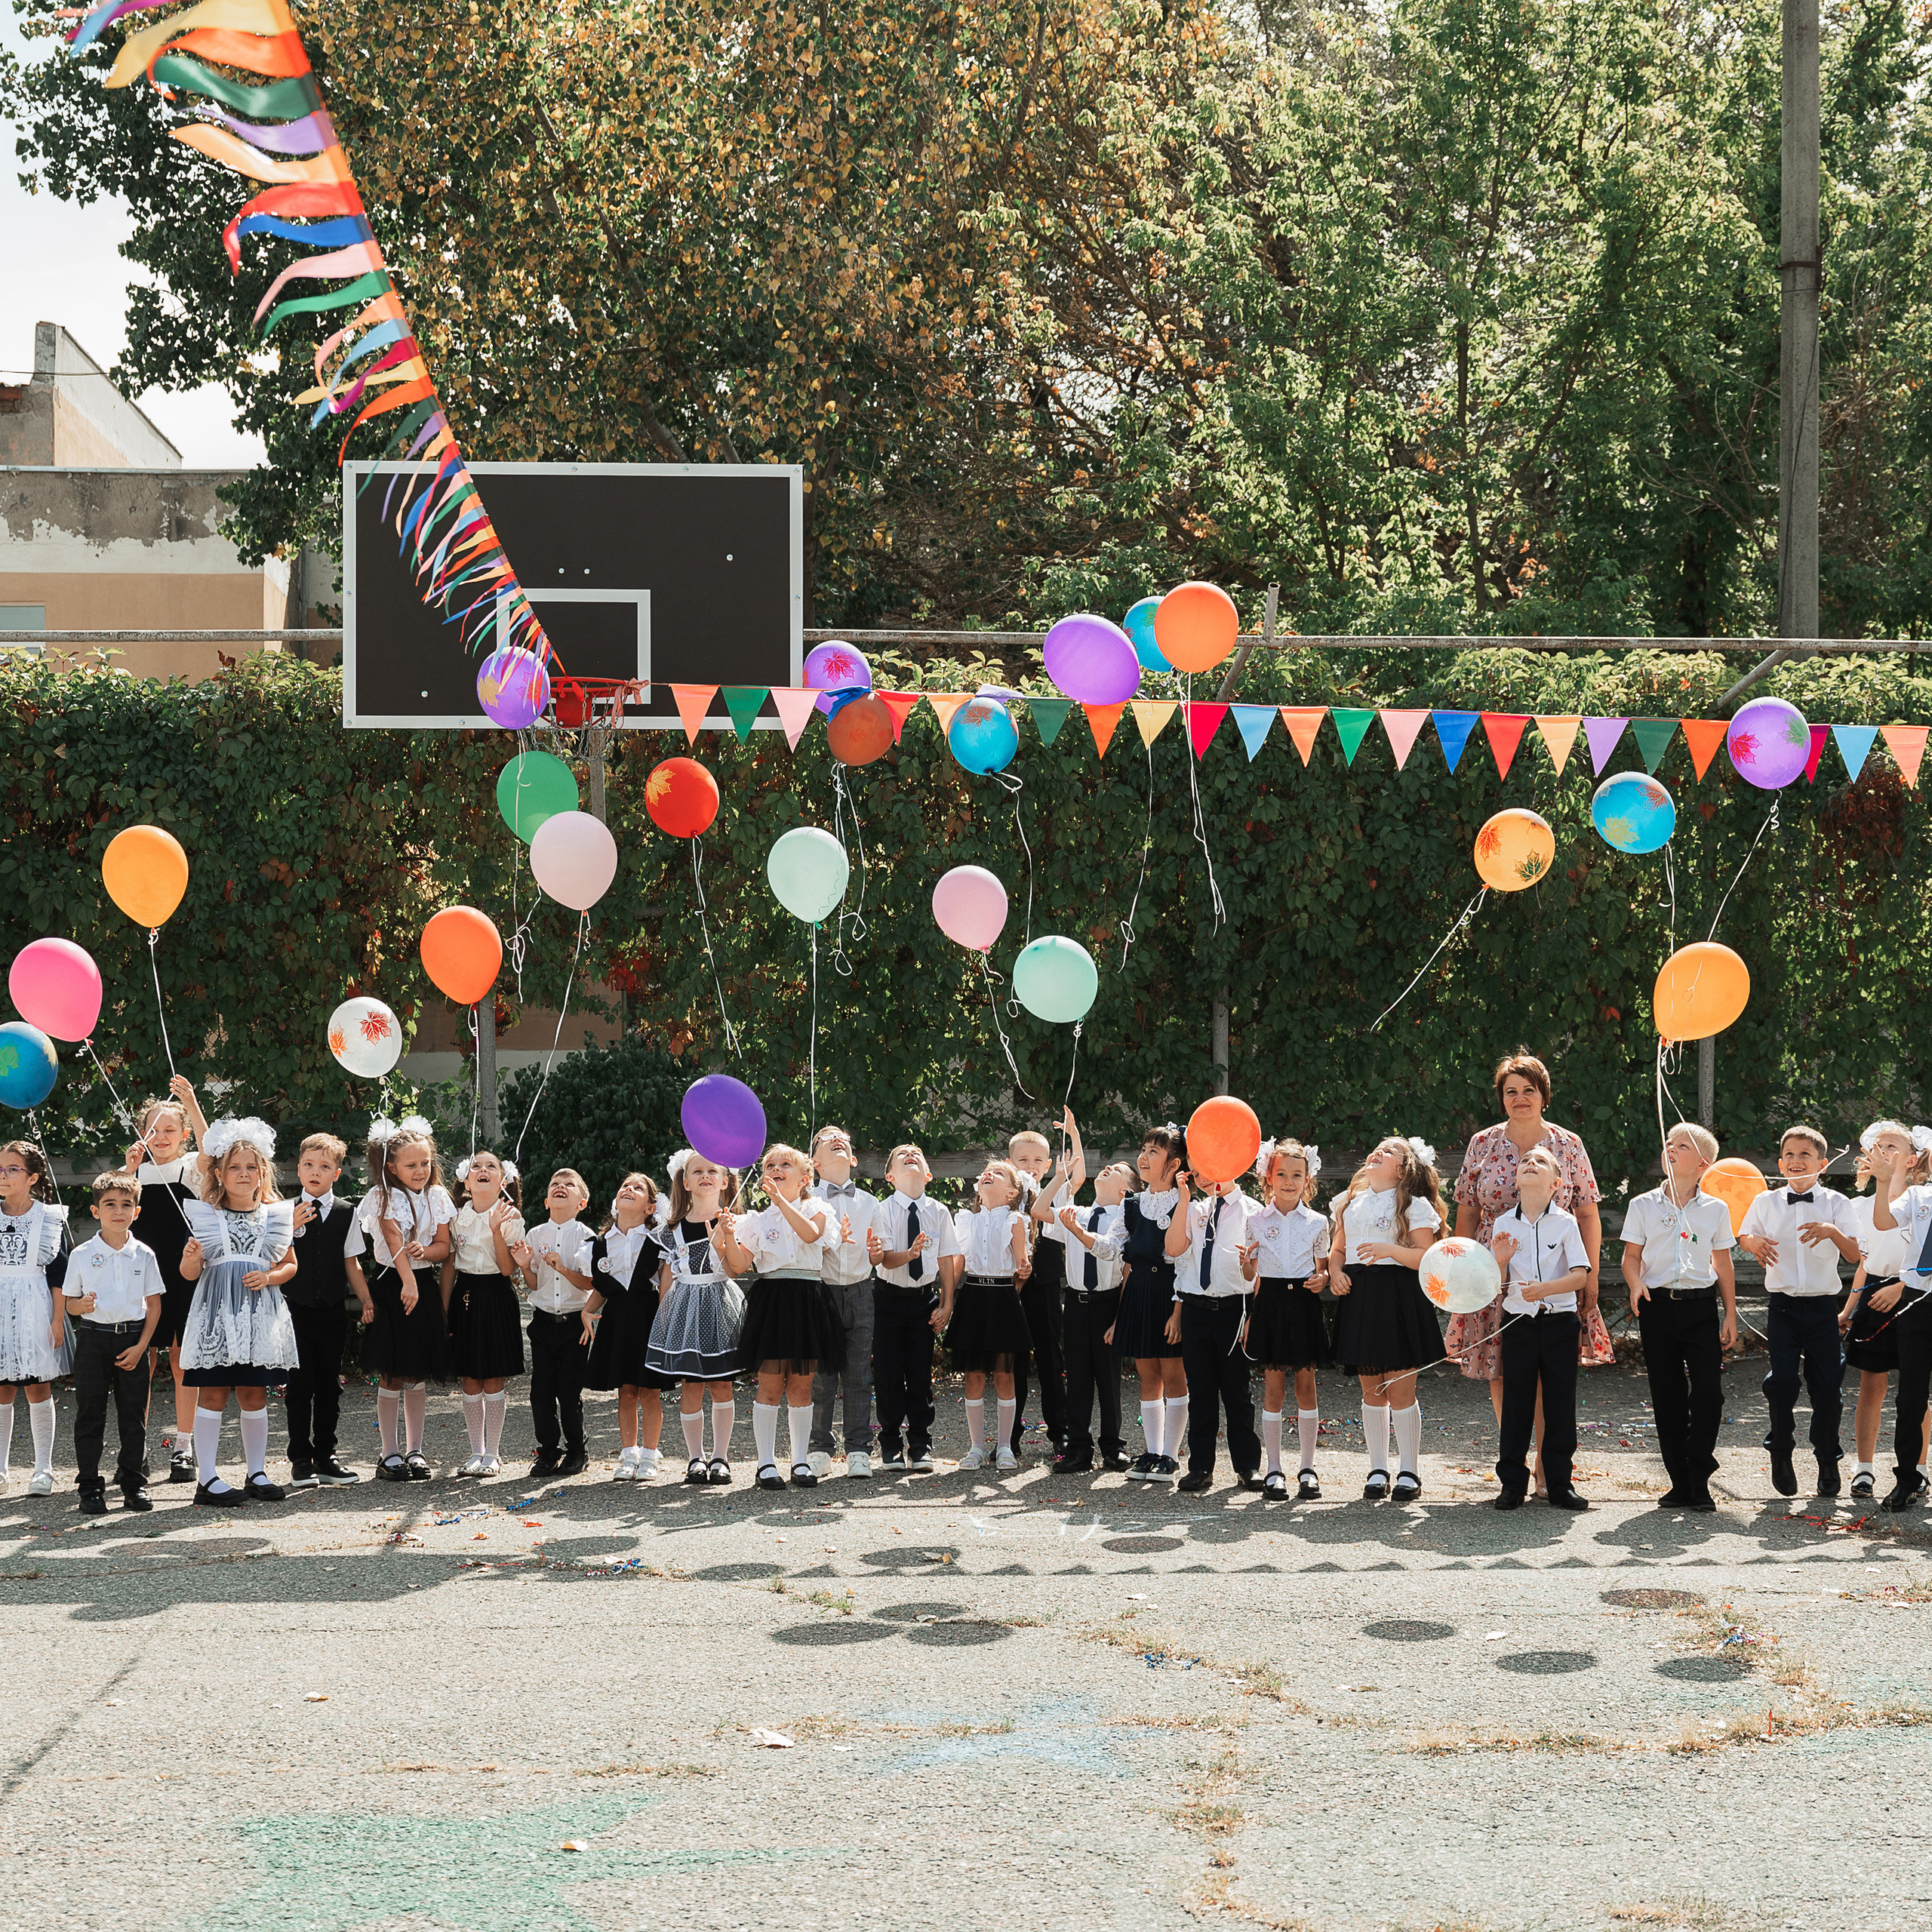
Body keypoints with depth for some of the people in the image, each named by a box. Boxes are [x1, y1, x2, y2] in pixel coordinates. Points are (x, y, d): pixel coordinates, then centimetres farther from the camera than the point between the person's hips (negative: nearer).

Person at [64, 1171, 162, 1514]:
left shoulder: (143, 1255, 3)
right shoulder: (82, 1255, 1)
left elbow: (153, 1305, 5)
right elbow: (69, 1302, 5)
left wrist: (141, 1345, -5)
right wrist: (82, 1306, -19)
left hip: (133, 1339, 1)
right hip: (93, 1336, -1)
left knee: (133, 1414, 4)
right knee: (90, 1414, 1)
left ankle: (134, 1483, 13)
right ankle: (90, 1486, 7)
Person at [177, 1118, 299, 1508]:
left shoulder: (275, 1215, 8)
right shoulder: (204, 1216, 2)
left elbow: (290, 1264, 14)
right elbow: (189, 1273, 4)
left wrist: (269, 1277, -5)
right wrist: (191, 1258, -19)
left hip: (260, 1313, 2)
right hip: (217, 1311, -2)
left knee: (254, 1393, 8)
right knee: (212, 1391, -3)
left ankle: (257, 1472, 18)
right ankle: (207, 1478, -1)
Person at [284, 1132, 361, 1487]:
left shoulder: (347, 1213, 6)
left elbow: (351, 1262, 7)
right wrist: (290, 1229, -16)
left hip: (333, 1309, 2)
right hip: (296, 1308, -2)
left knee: (329, 1385, 6)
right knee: (299, 1385, -3)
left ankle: (324, 1457, 14)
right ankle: (300, 1460, 4)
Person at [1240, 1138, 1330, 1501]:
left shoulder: (1317, 1222, 6)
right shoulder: (1257, 1221, 5)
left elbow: (1323, 1267, 14)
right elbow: (1250, 1275, 10)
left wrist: (1321, 1280, -7)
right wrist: (1244, 1263, -12)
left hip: (1304, 1304, 0)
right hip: (1270, 1304, 0)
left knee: (1305, 1384, 2)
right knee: (1273, 1386, 0)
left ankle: (1308, 1468, 10)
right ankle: (1273, 1469, 6)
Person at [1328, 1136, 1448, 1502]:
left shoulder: (1414, 1205, 0)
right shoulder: (1350, 1202, 17)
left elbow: (1425, 1257, -7)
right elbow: (1337, 1249, 21)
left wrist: (1392, 1250, -21)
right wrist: (1335, 1272, 2)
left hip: (1399, 1299, -5)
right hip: (1358, 1297, 5)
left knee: (1400, 1389, -5)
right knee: (1371, 1389, 8)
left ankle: (1408, 1472, 4)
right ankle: (1377, 1471, 15)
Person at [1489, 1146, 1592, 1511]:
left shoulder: (1565, 1223, -1)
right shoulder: (1503, 1225, 4)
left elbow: (1580, 1275, -9)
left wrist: (1544, 1289, -22)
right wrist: (1500, 1261, -16)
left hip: (1559, 1321, -1)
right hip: (1518, 1323, 1)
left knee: (1560, 1405, 2)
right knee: (1516, 1404, 2)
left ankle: (1560, 1483, 10)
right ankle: (1512, 1483, 8)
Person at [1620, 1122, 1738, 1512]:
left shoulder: (1715, 1210, 6)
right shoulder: (1644, 1206, 6)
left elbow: (1723, 1265, 11)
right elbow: (1631, 1257, 8)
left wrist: (1730, 1314, 8)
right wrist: (1636, 1284, -13)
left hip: (1700, 1306, 0)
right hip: (1658, 1306, 1)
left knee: (1709, 1391, -10)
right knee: (1667, 1396, 2)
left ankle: (1699, 1481, -1)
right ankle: (1680, 1481, 9)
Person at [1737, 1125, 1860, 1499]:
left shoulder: (1836, 1203, 2)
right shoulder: (1766, 1202, 7)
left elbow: (1855, 1255, -5)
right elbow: (1743, 1237, 20)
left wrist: (1833, 1231, -24)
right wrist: (1755, 1244, -3)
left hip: (1823, 1306, 0)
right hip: (1783, 1305, 0)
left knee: (1828, 1385, -2)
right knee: (1783, 1379, -14)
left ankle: (1828, 1461, 18)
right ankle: (1780, 1452, 9)